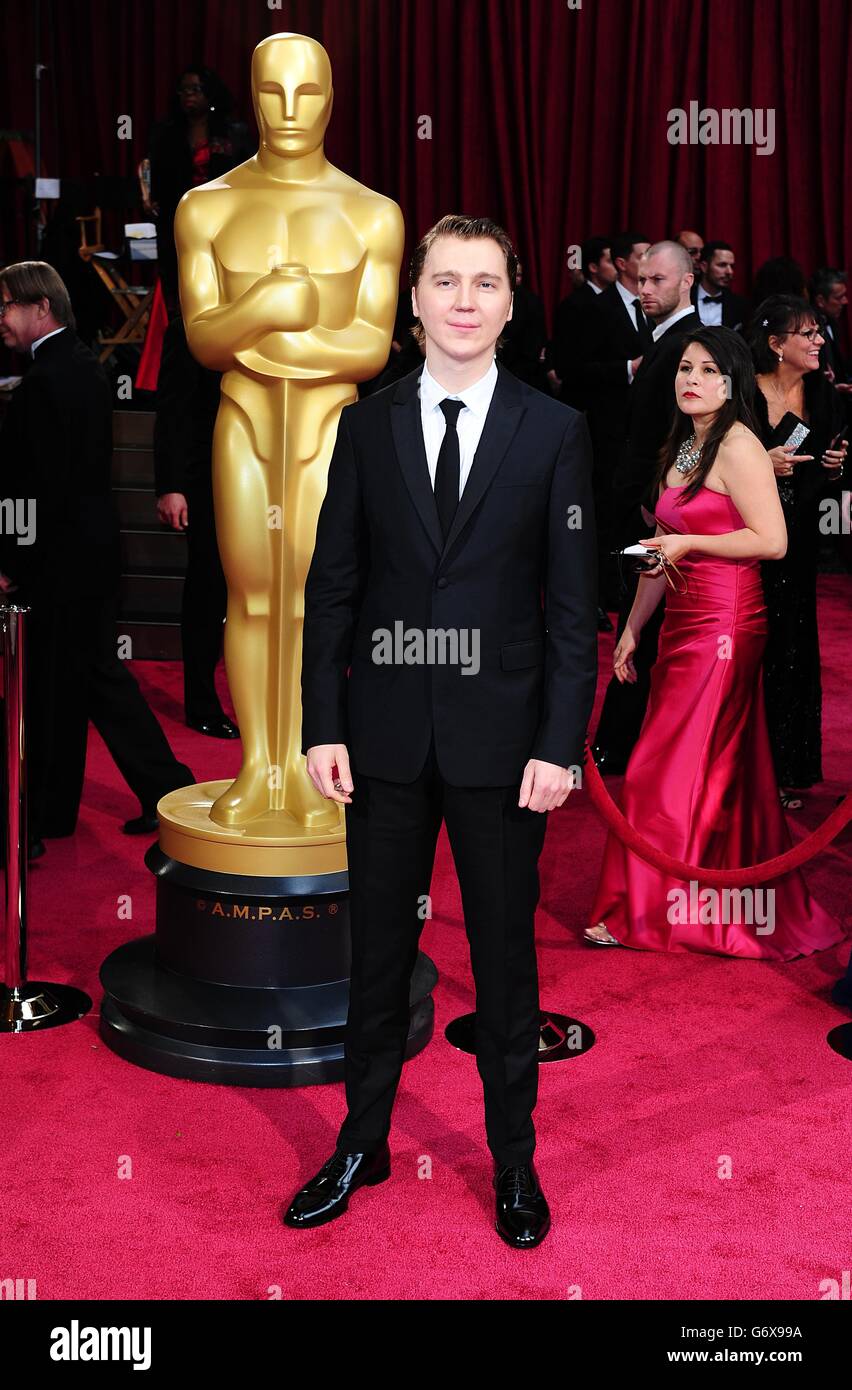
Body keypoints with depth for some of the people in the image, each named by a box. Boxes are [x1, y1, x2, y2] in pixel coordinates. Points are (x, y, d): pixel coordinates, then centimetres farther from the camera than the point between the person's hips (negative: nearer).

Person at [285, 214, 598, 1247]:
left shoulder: (553, 432, -1)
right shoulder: (366, 427, 4)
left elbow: (573, 604, -3)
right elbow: (331, 587, 3)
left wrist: (560, 743, -9)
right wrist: (323, 726, -3)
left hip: (502, 739, -1)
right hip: (386, 734, 2)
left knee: (505, 956, 10)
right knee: (378, 949, 13)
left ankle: (514, 1162, 27)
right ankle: (362, 1144, 30)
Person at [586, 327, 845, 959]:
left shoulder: (738, 445, -10)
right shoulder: (680, 447, 16)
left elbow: (771, 540, -17)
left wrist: (689, 543, -15)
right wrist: (633, 627, 19)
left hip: (725, 623, -8)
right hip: (685, 622, 8)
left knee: (670, 770, -3)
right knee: (719, 773, 12)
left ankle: (645, 910, 9)